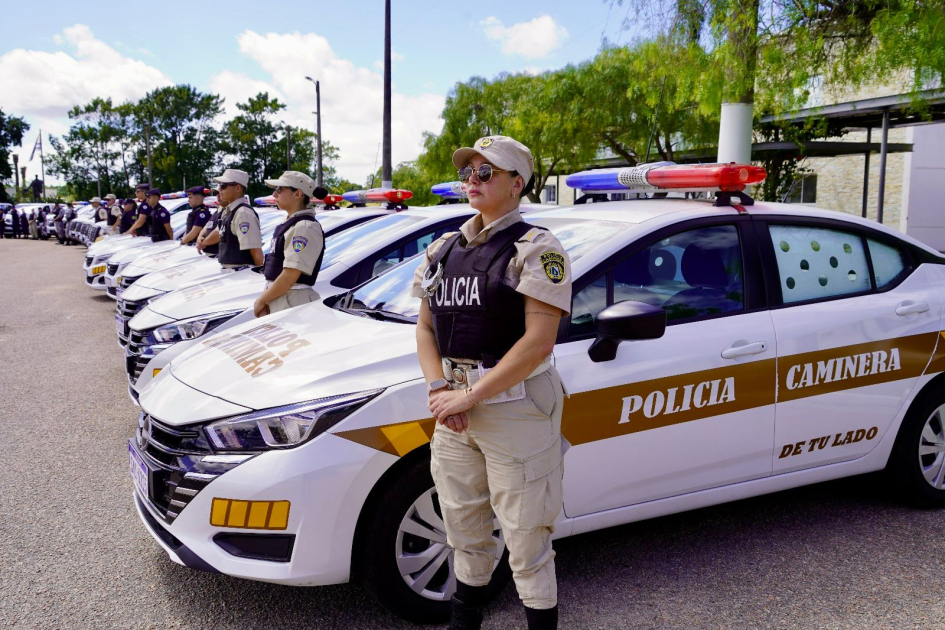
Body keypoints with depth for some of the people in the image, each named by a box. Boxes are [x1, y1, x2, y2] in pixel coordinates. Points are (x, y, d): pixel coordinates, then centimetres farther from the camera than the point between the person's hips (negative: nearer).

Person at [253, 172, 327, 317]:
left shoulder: (305, 228, -16)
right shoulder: (289, 223, 14)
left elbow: (290, 276, -21)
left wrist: (261, 301, -11)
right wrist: (266, 300, 9)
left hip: (293, 304, -9)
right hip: (277, 302, 9)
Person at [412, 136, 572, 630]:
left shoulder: (536, 250, -9)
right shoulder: (443, 249, 11)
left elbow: (537, 343, -17)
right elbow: (425, 327, 12)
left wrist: (469, 395, -17)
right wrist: (439, 389, -5)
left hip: (516, 409, -6)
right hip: (455, 411, 7)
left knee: (526, 538, 3)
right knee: (464, 528, 20)